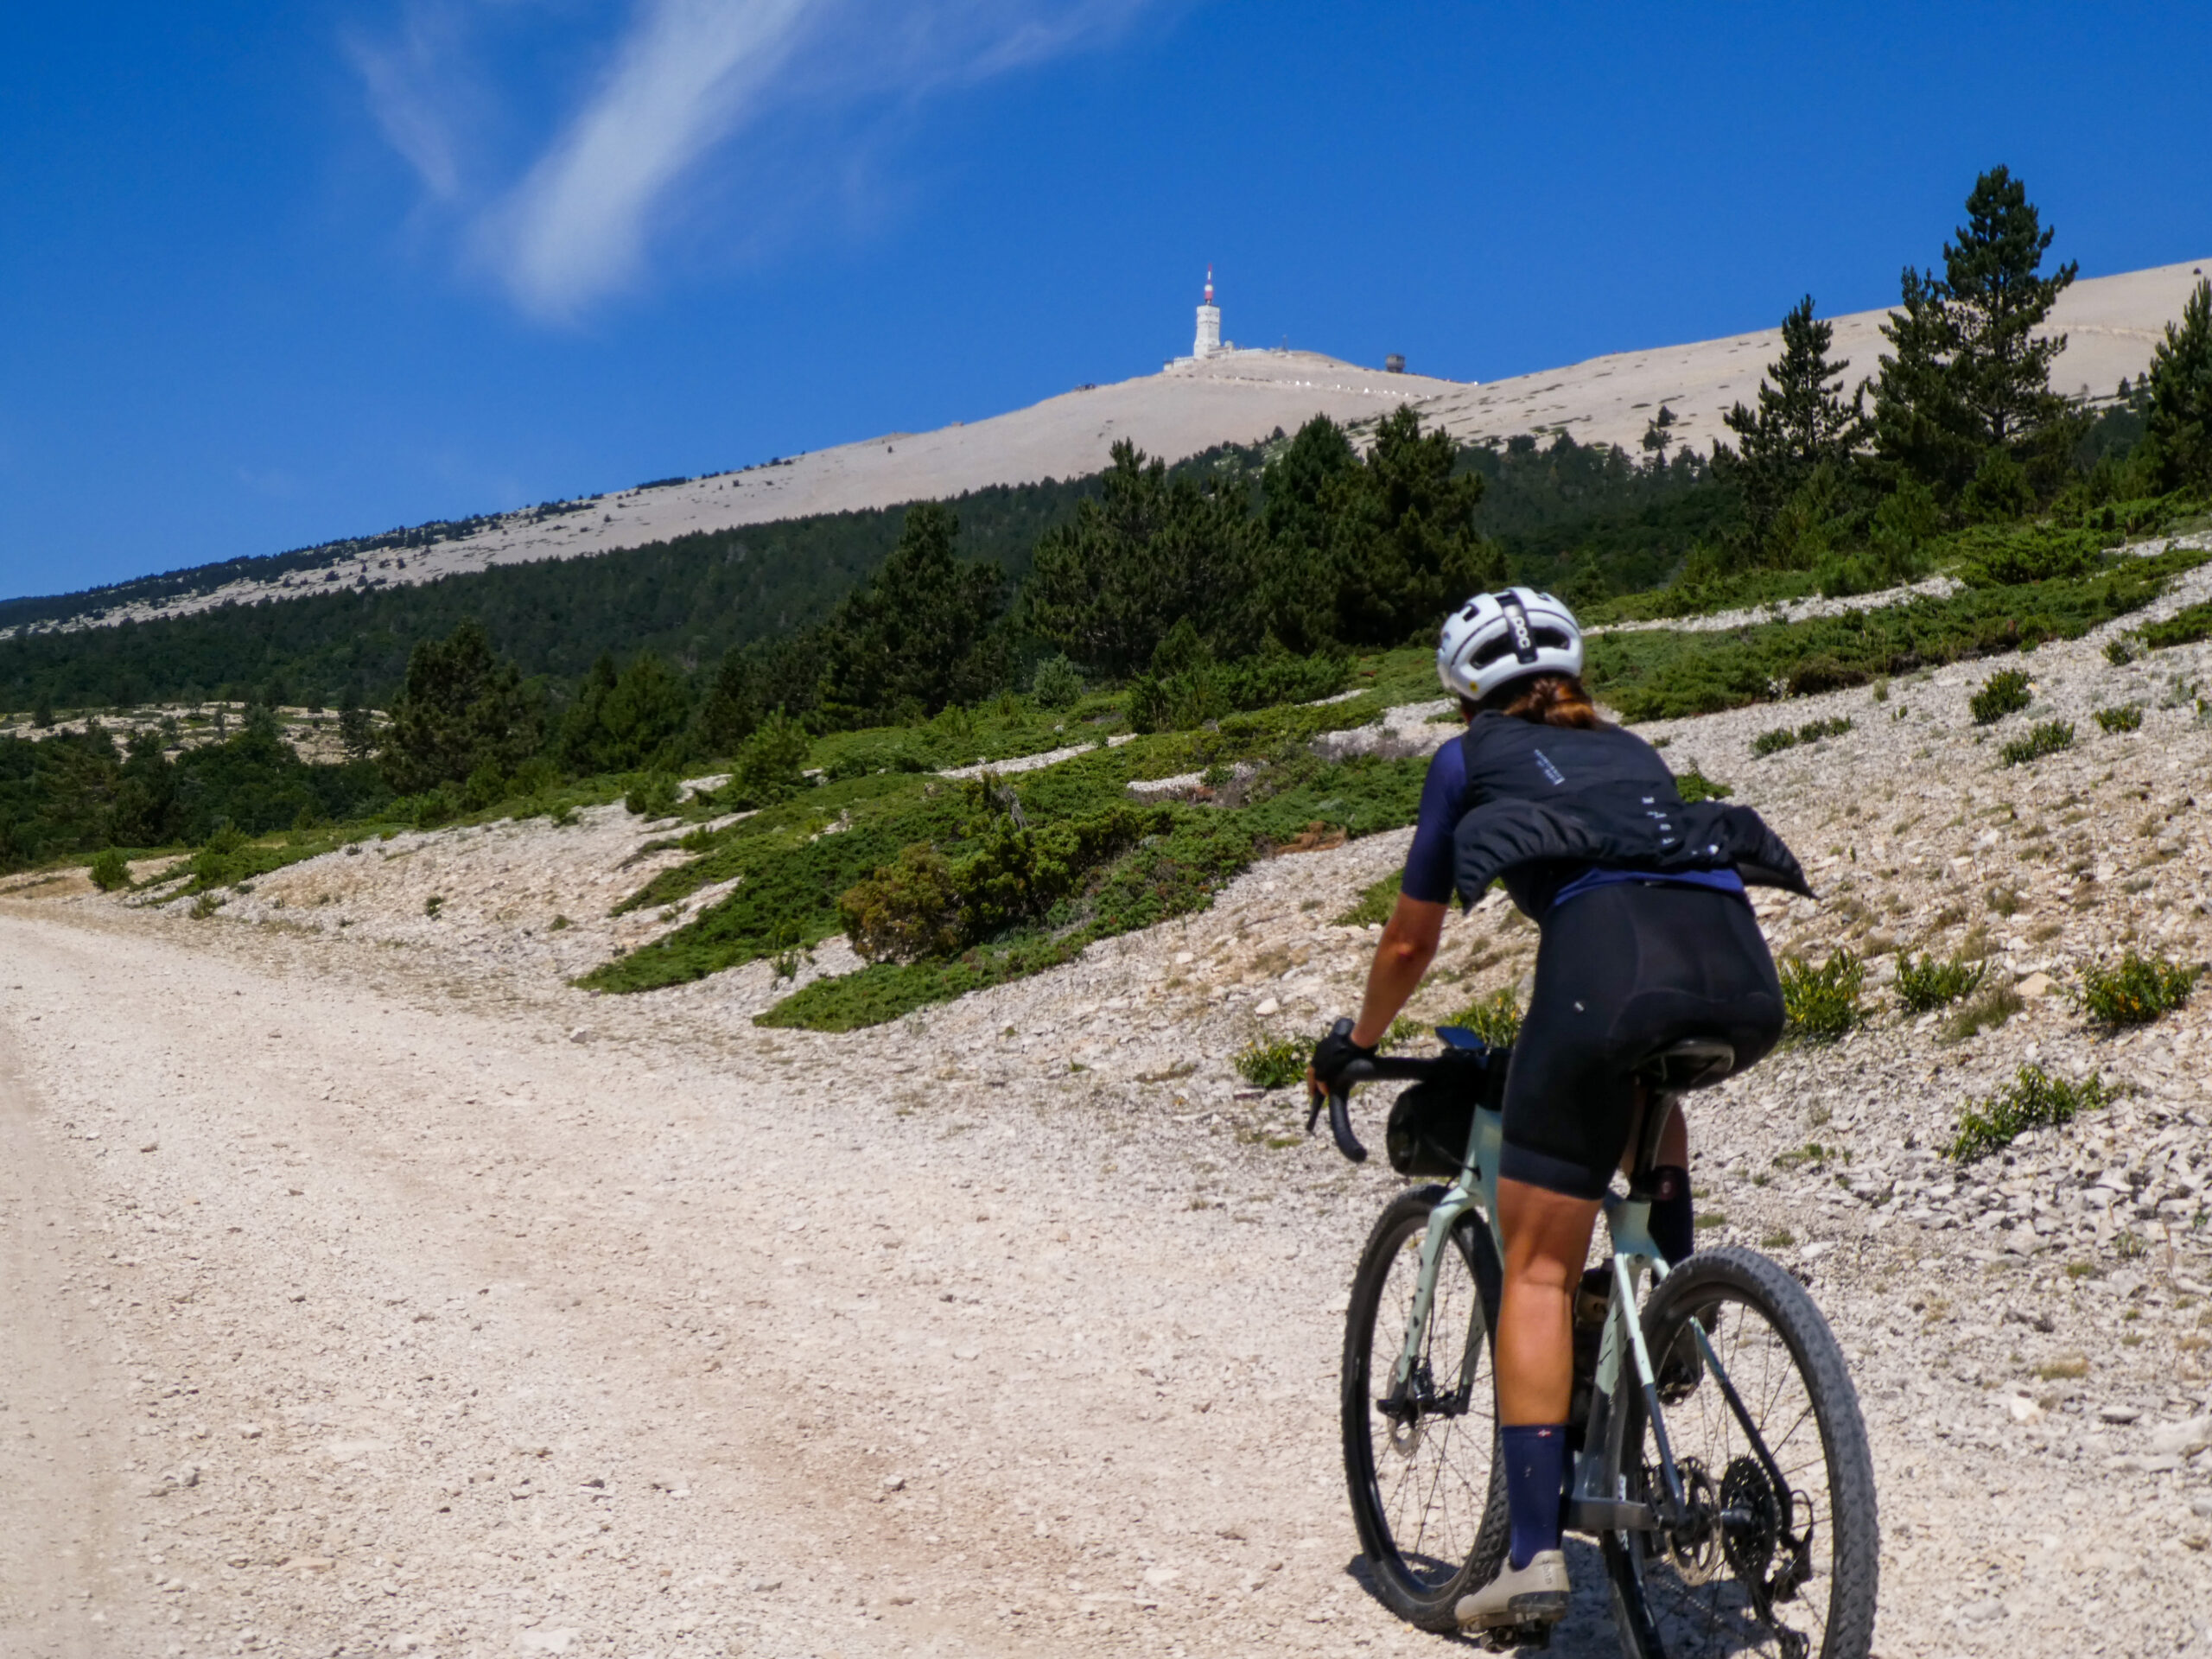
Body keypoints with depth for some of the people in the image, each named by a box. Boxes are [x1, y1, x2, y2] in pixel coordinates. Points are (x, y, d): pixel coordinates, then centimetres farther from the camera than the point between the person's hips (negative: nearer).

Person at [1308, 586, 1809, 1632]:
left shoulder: (1469, 760, 25)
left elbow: (1409, 942, 31)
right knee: (1646, 1077, 40)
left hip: (1607, 955, -5)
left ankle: (1533, 1554, 1)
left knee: (1538, 1272, 6)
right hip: (1741, 971, 5)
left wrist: (1356, 1044, 48)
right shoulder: (1631, 752, 37)